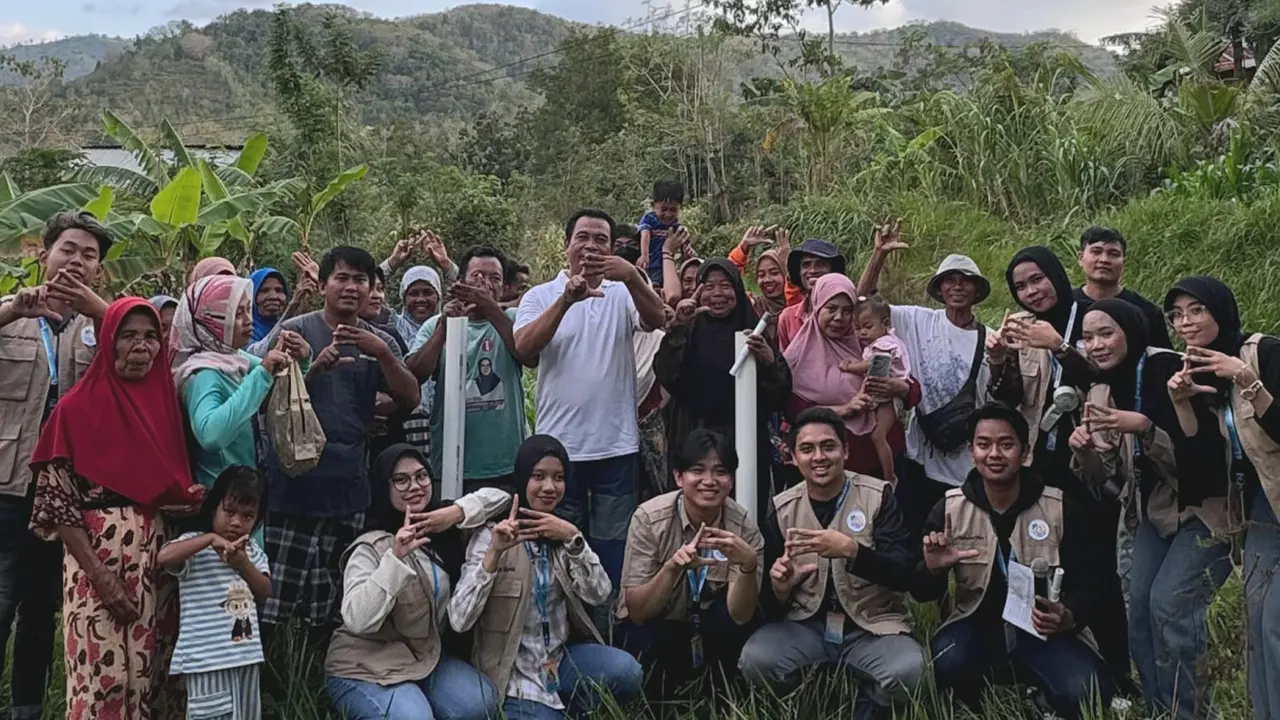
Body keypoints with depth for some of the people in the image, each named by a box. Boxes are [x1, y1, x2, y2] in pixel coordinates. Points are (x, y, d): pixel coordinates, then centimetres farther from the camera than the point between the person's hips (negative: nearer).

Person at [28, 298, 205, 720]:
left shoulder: (166, 400, 10)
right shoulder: (78, 407, -4)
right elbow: (56, 500, -8)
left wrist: (192, 498, -3)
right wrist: (100, 574, -14)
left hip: (157, 554, 5)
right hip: (98, 556, -4)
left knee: (150, 672, 7)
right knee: (103, 673, -4)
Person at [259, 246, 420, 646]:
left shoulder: (381, 341, 12)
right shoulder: (296, 331, 3)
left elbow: (410, 398, -1)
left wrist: (383, 354, -16)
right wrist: (317, 367, -21)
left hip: (350, 482, 3)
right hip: (296, 476, -3)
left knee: (333, 605, 8)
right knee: (276, 592, -6)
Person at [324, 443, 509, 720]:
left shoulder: (445, 529, 3)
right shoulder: (371, 548, -15)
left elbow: (500, 497, 4)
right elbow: (357, 620, -28)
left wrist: (458, 512, -14)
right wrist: (396, 557, -36)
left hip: (428, 657, 6)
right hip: (365, 669, -6)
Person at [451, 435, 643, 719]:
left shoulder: (563, 531, 7)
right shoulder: (492, 534, -9)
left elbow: (599, 595, -7)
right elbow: (459, 620, -20)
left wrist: (573, 538, -21)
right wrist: (494, 553, -30)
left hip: (562, 657, 5)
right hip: (514, 672, -5)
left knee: (626, 671, -21)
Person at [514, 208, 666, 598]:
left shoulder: (623, 294, 6)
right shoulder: (541, 296, 4)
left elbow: (657, 319, -14)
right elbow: (524, 348, -13)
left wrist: (632, 275, -32)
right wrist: (566, 299, -25)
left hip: (616, 444, 1)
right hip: (559, 444, 0)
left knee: (613, 547, 9)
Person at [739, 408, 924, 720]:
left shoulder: (878, 496, -4)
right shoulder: (782, 508, 3)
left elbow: (905, 574, -14)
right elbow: (773, 603, 8)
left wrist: (850, 550, -32)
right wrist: (780, 587, -17)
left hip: (873, 627, -1)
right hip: (807, 626, 2)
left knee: (908, 671, -33)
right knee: (755, 660, -28)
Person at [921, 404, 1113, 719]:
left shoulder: (1060, 509, -7)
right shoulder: (950, 509, -5)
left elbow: (1085, 586, 0)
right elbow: (923, 595, 1)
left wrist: (1068, 618, -24)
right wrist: (932, 570, -25)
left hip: (1041, 628, 0)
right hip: (976, 623, 1)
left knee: (1086, 693, -28)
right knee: (948, 664, -33)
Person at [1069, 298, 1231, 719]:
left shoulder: (1168, 371, -20)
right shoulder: (1101, 391, 1)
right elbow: (1104, 475, 4)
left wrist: (1144, 427, -36)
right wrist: (1084, 451, -17)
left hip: (1204, 508, -7)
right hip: (1155, 512, 7)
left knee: (1169, 603, -15)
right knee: (1140, 606, 2)